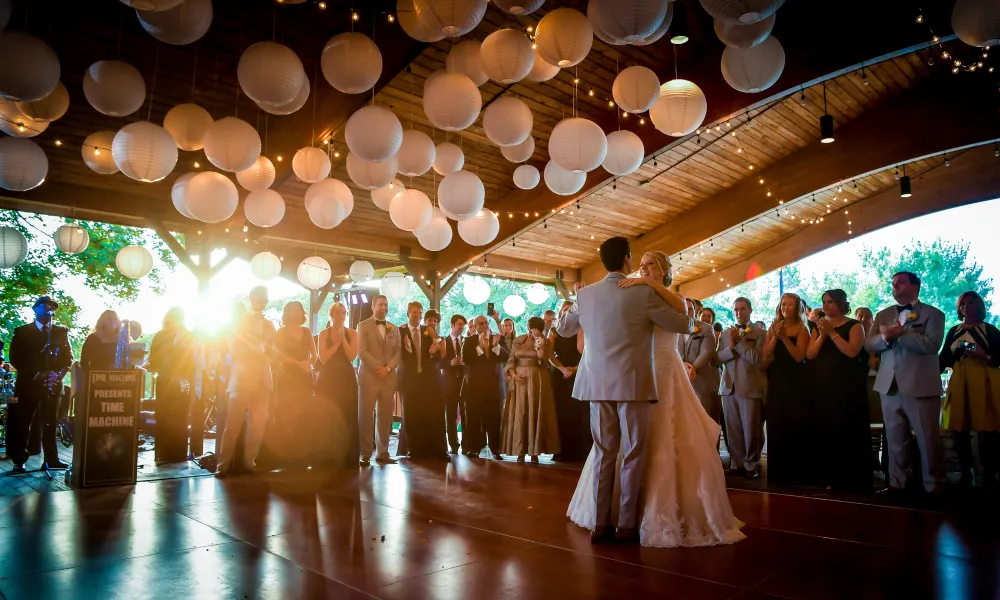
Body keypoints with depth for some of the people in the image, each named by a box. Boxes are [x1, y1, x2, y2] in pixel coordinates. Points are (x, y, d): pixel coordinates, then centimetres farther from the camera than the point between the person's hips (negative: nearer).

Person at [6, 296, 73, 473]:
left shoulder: (62, 332, 12)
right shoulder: (22, 332, 5)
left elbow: (68, 357, 8)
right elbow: (15, 358, -2)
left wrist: (59, 374, -10)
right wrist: (37, 375, -13)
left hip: (53, 383, 2)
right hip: (28, 383, -2)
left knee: (50, 423, 4)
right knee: (21, 424, -2)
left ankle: (51, 459, 7)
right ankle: (19, 462, 5)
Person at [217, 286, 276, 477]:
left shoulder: (269, 325, 19)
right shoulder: (239, 321, 7)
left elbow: (274, 355, 14)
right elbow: (234, 350, -4)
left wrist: (268, 349, -6)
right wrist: (257, 349, -13)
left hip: (262, 379, 4)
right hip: (242, 378, -4)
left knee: (258, 423, -1)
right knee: (233, 423, -9)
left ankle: (249, 461, 6)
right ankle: (224, 464, -4)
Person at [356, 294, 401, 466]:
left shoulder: (394, 329, 16)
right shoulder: (363, 326, 4)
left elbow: (398, 353, 9)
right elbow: (362, 351, -6)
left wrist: (387, 368, -7)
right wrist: (378, 368, -13)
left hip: (389, 378, 3)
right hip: (369, 376, -3)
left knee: (385, 416, 3)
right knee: (365, 416, -4)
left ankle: (382, 453, 10)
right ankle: (365, 454, 3)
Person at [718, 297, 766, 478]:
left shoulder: (760, 333, 0)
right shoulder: (725, 333, 14)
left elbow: (756, 357, -14)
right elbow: (718, 358, 6)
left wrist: (738, 341, -10)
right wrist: (731, 346, -12)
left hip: (750, 387, -4)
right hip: (728, 386, 4)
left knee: (751, 429, 1)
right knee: (733, 429, 7)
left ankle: (752, 465, 14)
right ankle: (737, 463, 17)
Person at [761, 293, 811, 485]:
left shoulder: (801, 329, -1)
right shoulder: (773, 327, 9)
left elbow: (799, 356, -13)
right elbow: (766, 355, 0)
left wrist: (785, 337, -19)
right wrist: (775, 337, -13)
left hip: (796, 382, -3)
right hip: (776, 382, 4)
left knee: (797, 427, 0)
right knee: (776, 427, 5)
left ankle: (799, 473, 8)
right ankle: (778, 472, 14)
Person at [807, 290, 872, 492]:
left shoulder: (854, 326, 0)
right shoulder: (820, 326, 14)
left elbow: (852, 352, -17)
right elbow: (810, 355, 1)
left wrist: (833, 333, -15)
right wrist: (822, 335, -10)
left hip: (847, 387, -5)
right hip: (823, 387, 5)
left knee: (847, 433, -4)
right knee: (826, 432, 5)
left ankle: (852, 480, 4)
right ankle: (831, 477, 14)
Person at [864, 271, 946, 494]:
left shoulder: (933, 314, 1)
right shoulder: (883, 315, 16)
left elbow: (931, 344, -15)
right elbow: (869, 344, 5)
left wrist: (898, 334, -16)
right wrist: (885, 336, -15)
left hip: (920, 386, -4)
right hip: (890, 386, 4)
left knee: (928, 440, 2)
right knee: (895, 440, 9)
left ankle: (934, 485, 13)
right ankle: (897, 483, 16)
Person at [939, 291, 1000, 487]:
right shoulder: (953, 331, 12)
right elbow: (944, 357, 8)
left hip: (984, 382, -3)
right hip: (959, 383, 4)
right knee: (960, 429, 3)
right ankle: (965, 474, 11)